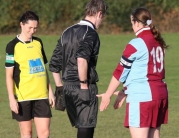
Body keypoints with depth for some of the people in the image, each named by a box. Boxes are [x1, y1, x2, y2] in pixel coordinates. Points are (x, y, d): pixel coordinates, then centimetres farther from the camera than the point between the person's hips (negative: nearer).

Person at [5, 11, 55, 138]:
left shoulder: (38, 43, 11)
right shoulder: (13, 46, -4)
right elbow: (9, 75, -5)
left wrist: (50, 91, 16)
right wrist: (12, 99, -11)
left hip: (42, 95, 4)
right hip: (23, 97, -4)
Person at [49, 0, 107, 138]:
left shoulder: (67, 32, 14)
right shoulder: (90, 33, -10)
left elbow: (54, 64, 15)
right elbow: (81, 59, -29)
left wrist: (60, 87, 19)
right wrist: (84, 84, -19)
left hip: (68, 88, 7)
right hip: (84, 90, -7)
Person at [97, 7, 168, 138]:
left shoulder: (136, 44, -12)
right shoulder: (158, 42, 10)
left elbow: (121, 72, -5)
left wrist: (108, 95, 5)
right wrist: (125, 92, 21)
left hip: (141, 96, -8)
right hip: (160, 93, 8)